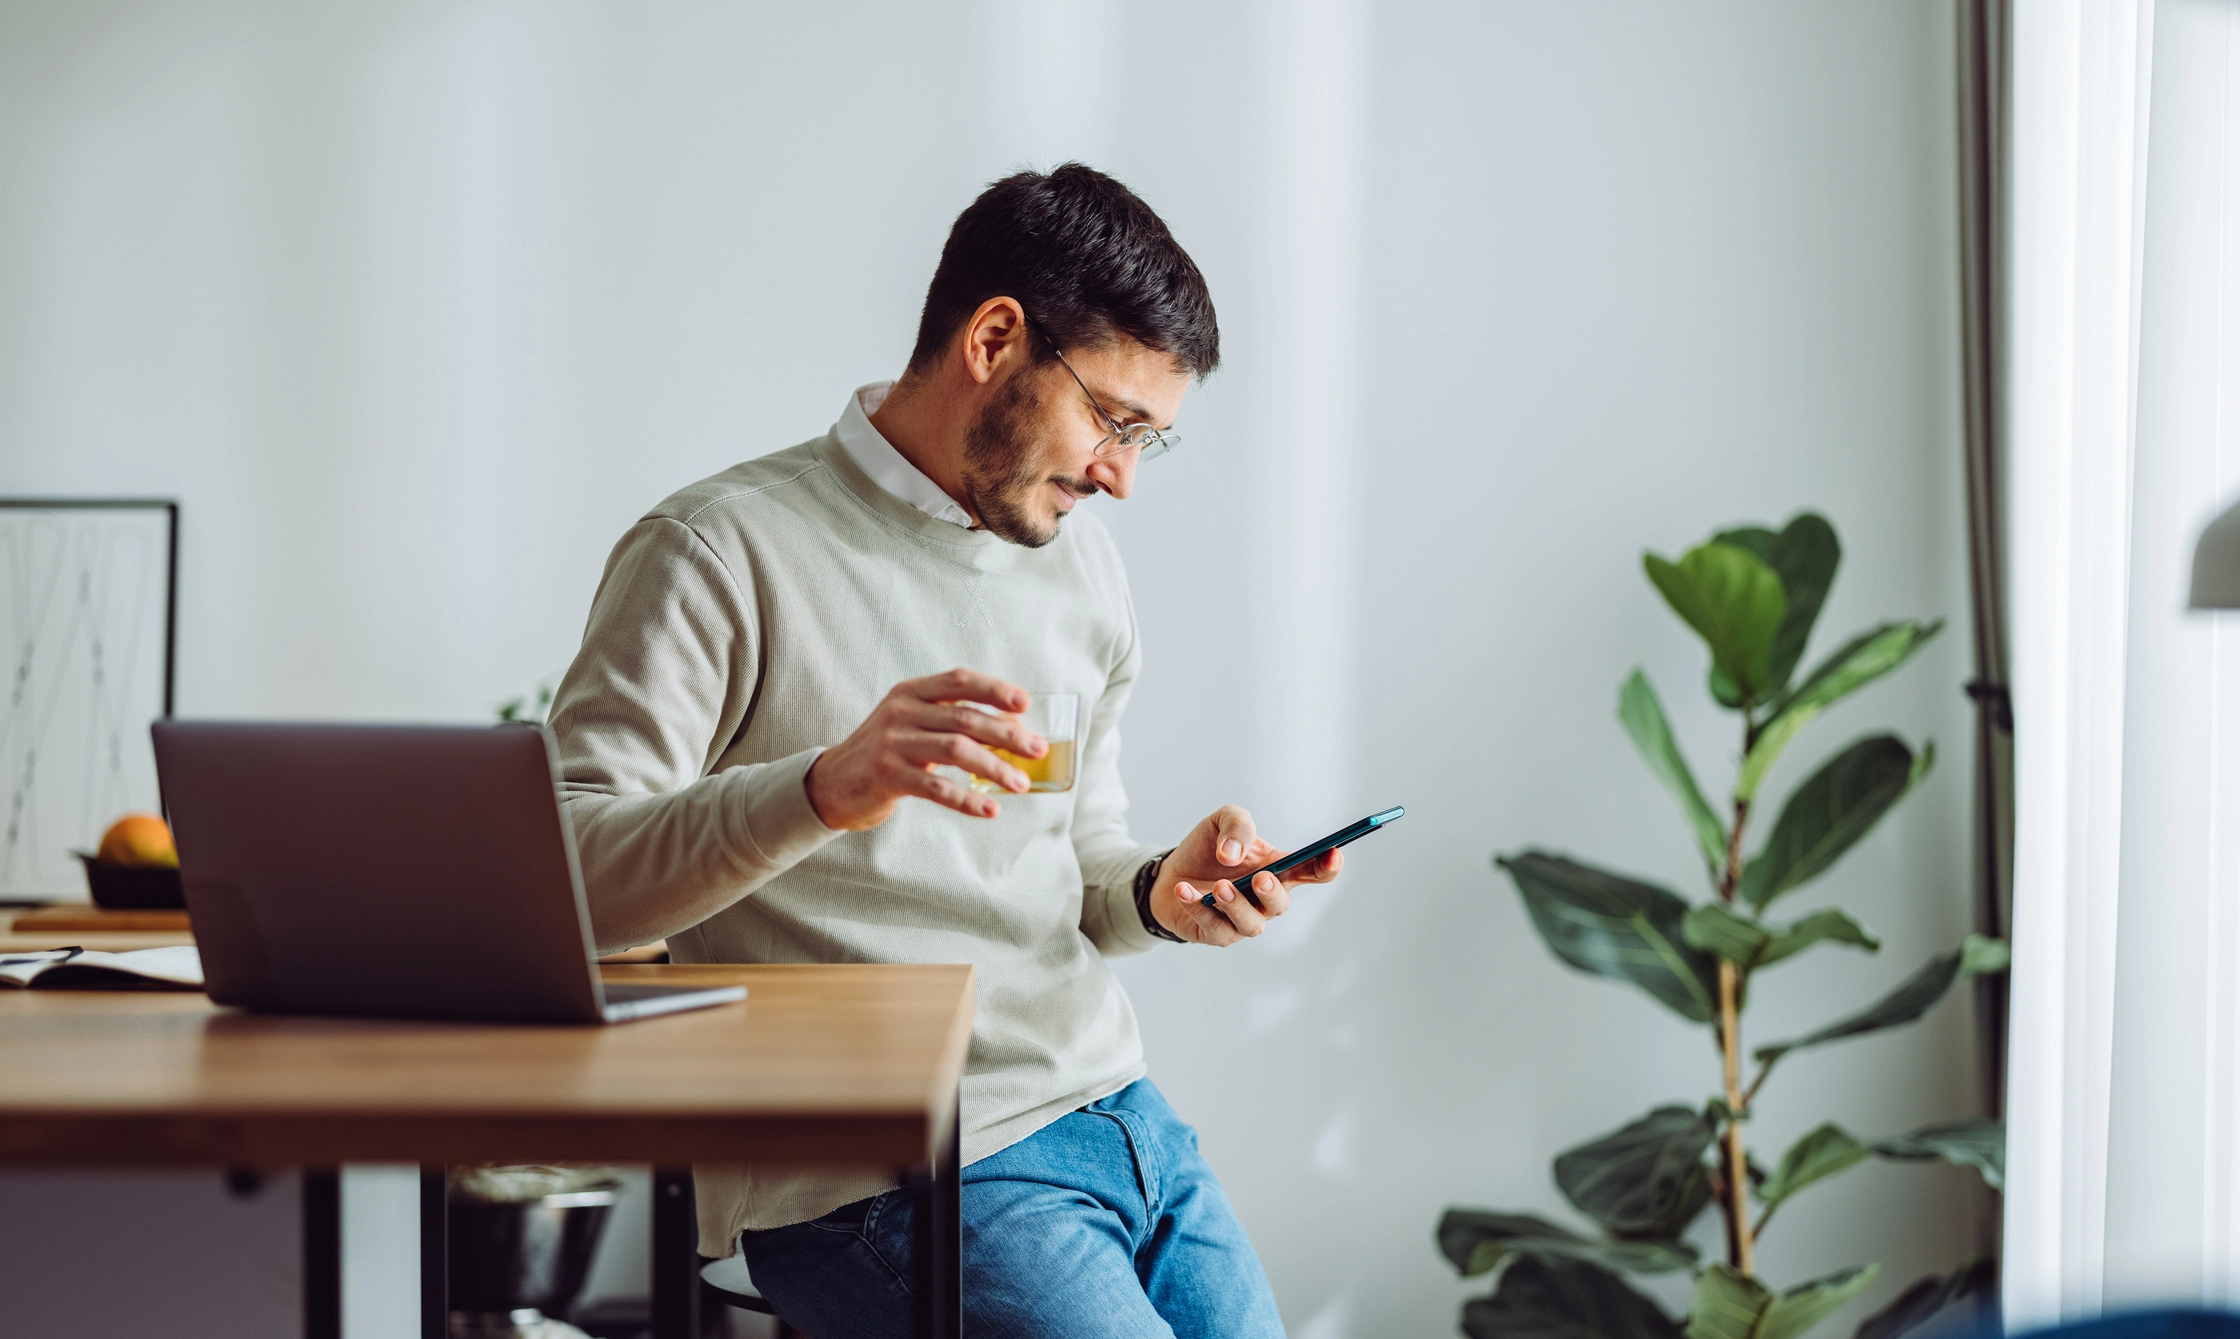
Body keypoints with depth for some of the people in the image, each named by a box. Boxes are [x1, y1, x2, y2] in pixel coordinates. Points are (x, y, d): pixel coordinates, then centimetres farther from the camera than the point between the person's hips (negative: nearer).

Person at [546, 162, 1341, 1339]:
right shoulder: (724, 551, -8)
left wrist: (1158, 894, 1)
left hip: (1117, 1115, 7)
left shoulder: (1081, 567, 17)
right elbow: (560, 874, -17)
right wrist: (825, 789, -31)